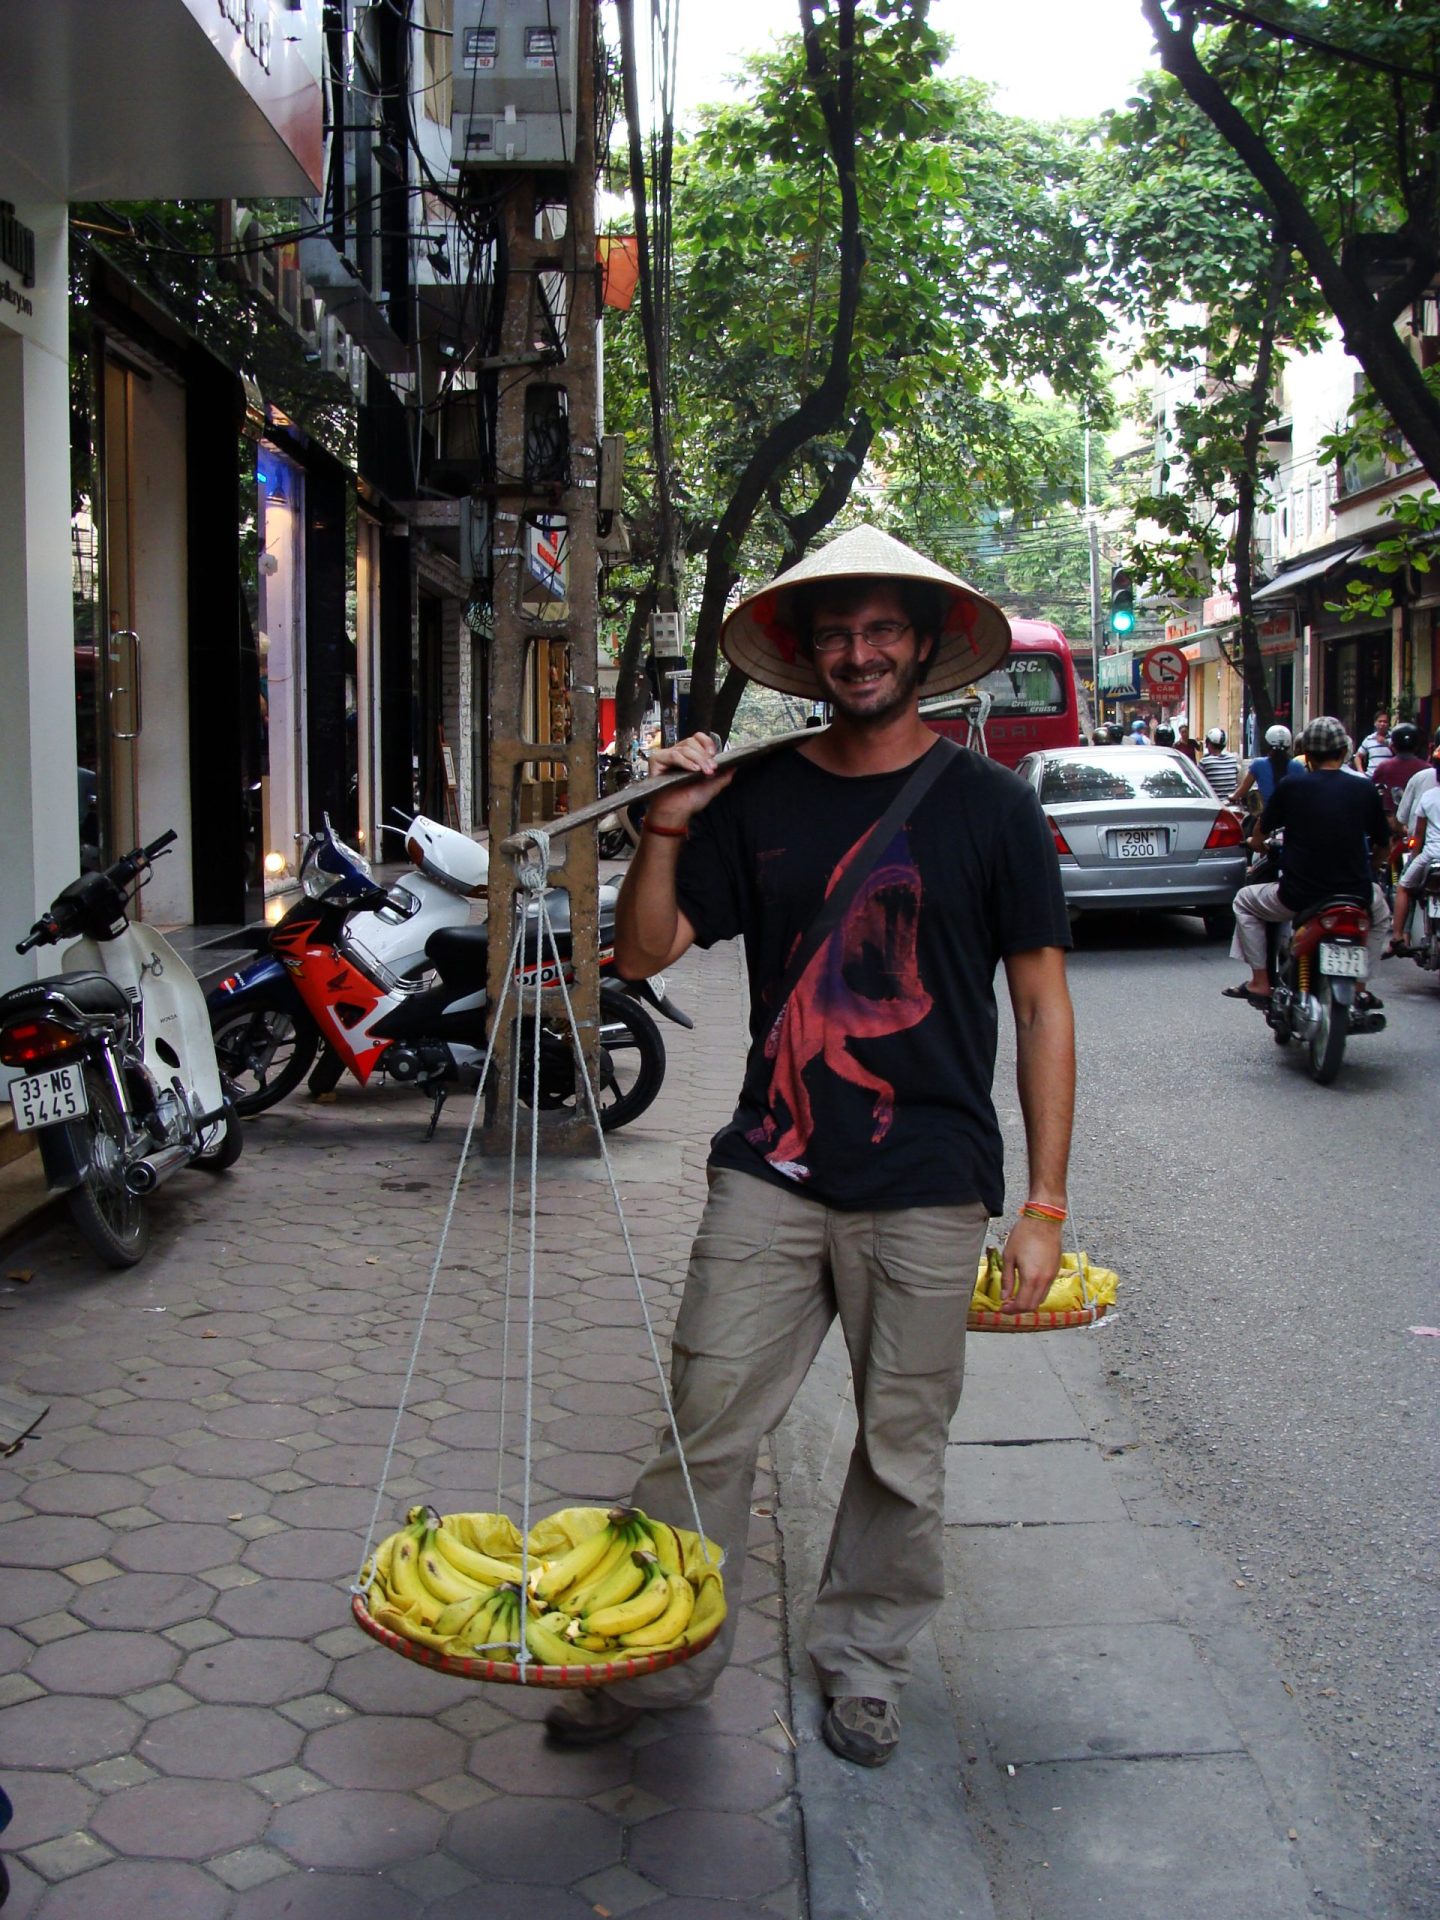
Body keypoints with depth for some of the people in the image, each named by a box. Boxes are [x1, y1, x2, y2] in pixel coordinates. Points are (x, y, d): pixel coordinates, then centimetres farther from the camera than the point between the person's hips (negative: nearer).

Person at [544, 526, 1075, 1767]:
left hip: (927, 1191, -1)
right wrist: (666, 829, -12)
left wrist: (1044, 1205, -3)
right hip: (770, 1172, 2)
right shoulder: (756, 797, 6)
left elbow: (1044, 1008, 1)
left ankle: (864, 1662, 31)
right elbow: (643, 955, 5)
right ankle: (664, 1656, 22)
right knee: (707, 1422, 3)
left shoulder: (989, 803, 0)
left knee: (903, 1453, 10)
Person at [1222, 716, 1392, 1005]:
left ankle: (1260, 983, 18)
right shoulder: (1365, 790, 0)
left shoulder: (1292, 786, -5)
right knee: (1380, 913, 36)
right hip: (1356, 897, 2)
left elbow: (1259, 837, 5)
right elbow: (1383, 847, 10)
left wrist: (1254, 841, 29)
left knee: (1245, 901, 25)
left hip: (1300, 895, -2)